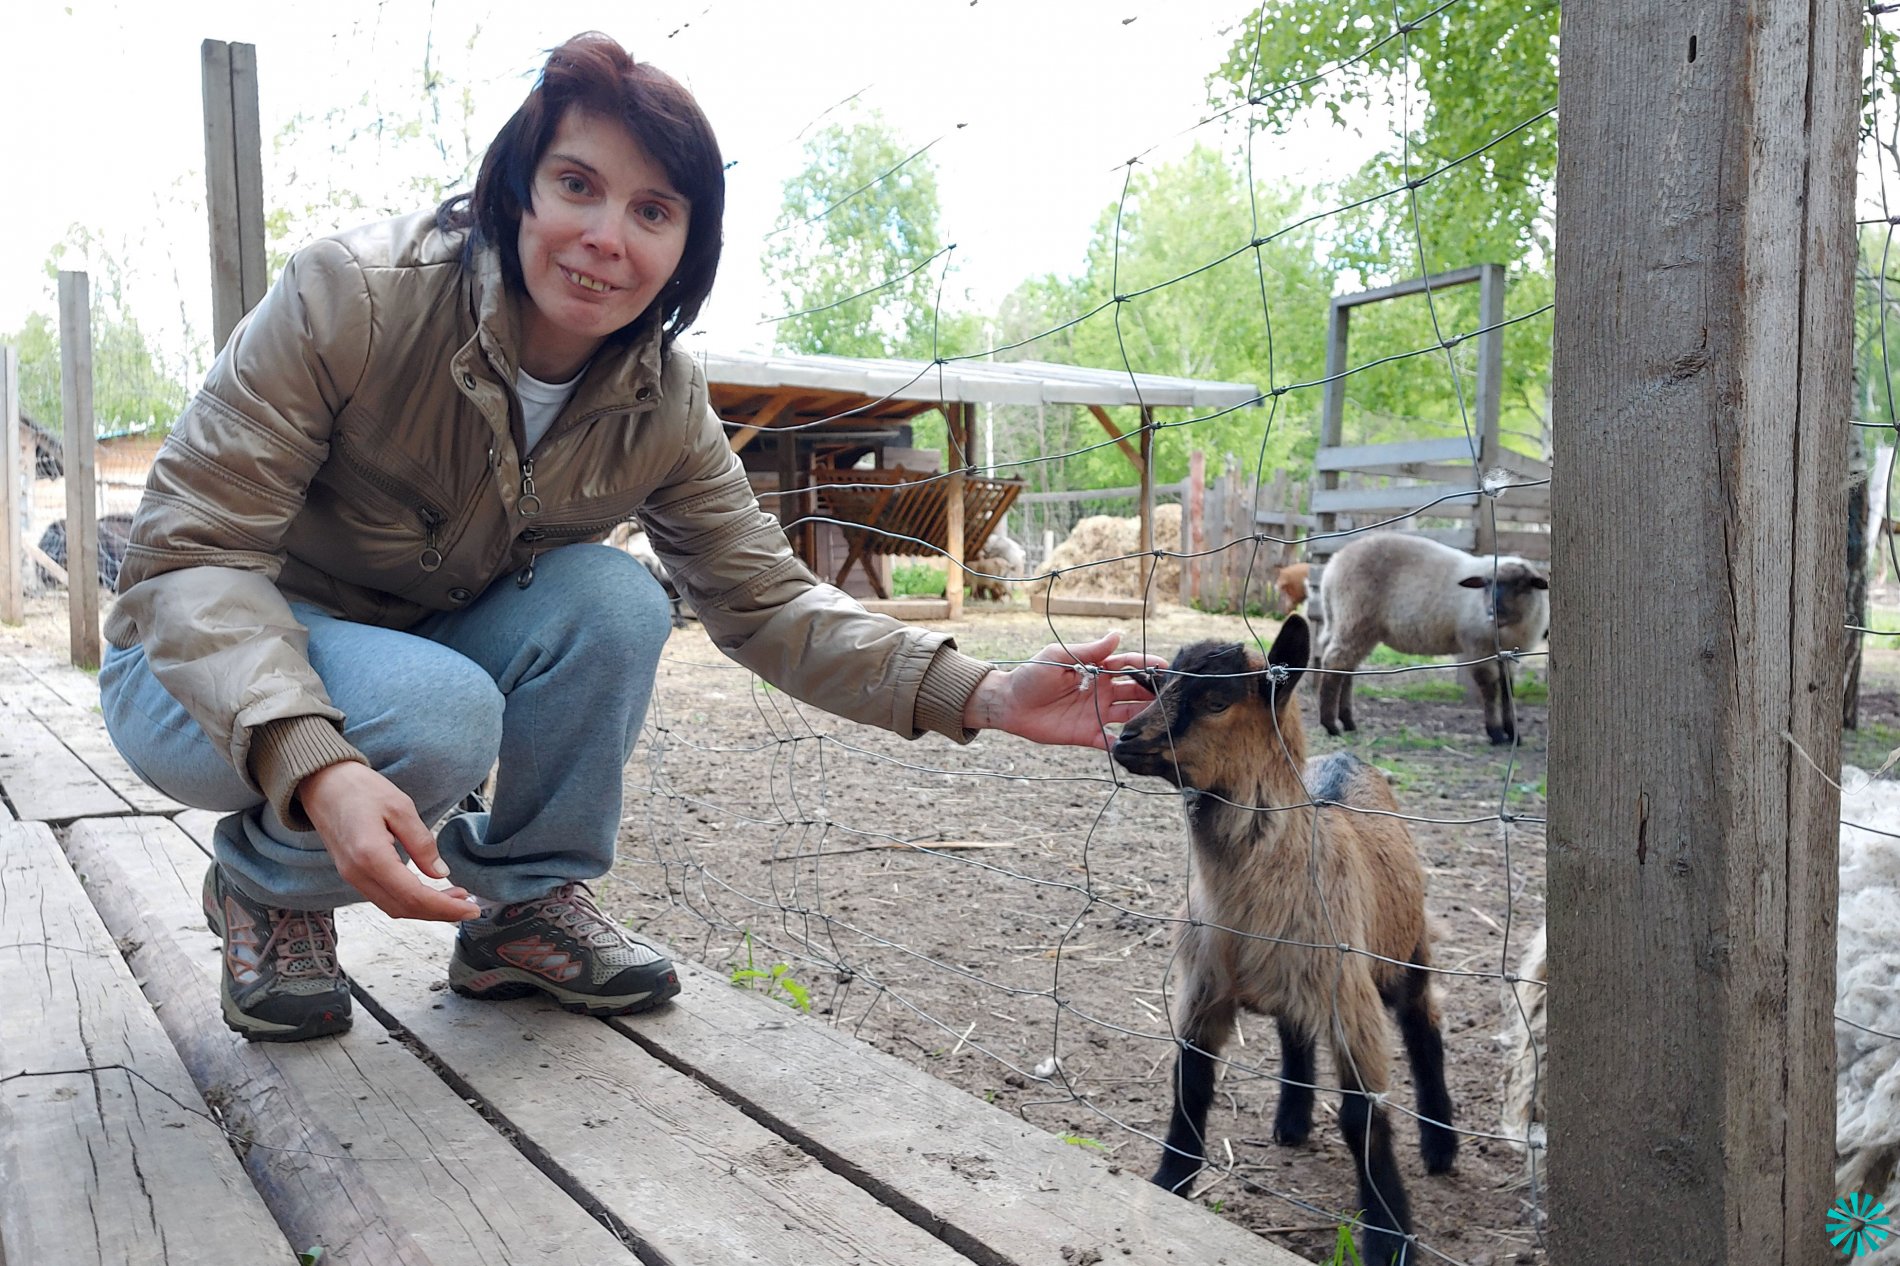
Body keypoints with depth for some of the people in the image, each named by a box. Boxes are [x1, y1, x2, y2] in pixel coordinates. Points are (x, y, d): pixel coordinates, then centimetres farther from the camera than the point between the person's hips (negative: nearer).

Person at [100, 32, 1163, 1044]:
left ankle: (523, 902, -2)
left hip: (429, 653, 4)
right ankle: (266, 885, 0)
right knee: (439, 715, -35)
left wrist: (983, 697, -26)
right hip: (211, 667, -3)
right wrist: (316, 767, -47)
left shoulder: (665, 408, -12)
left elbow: (766, 598, -11)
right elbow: (192, 552, -28)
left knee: (612, 601, -24)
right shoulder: (353, 298, -26)